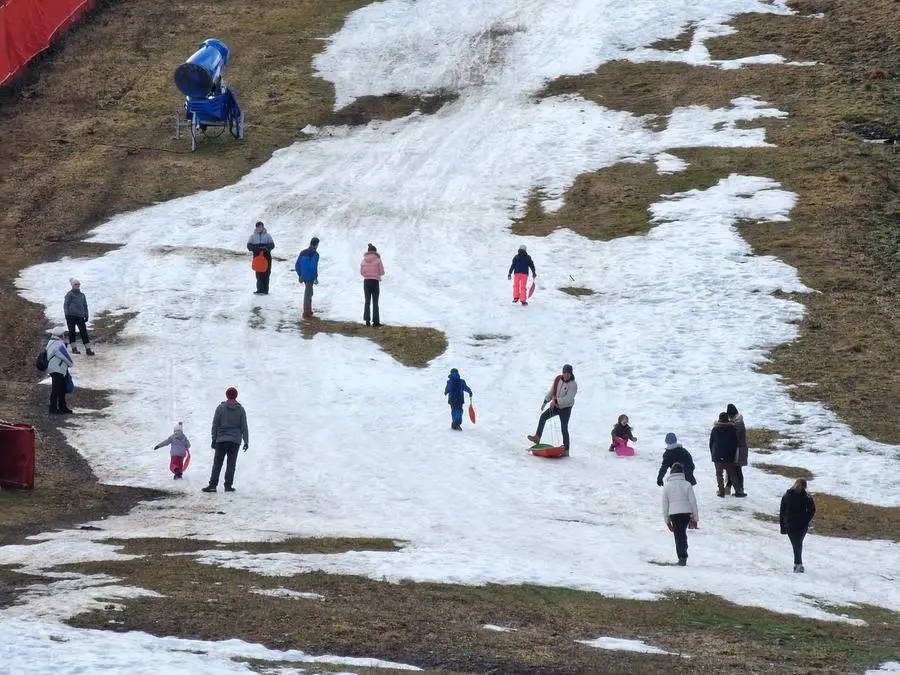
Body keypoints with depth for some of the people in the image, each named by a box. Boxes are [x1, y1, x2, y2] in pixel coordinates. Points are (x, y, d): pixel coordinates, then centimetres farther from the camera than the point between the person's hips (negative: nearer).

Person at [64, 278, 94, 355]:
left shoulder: (82, 295, 16)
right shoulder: (69, 294, 1)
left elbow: (85, 306, 21)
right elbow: (66, 305, -1)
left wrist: (86, 315, 15)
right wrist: (66, 314, -10)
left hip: (80, 316, 4)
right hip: (71, 316, -4)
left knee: (84, 332, -4)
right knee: (72, 332, 2)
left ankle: (88, 349, -7)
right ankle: (74, 348, 10)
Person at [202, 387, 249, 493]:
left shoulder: (220, 408, -1)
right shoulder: (240, 409, 2)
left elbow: (215, 425, 1)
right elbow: (244, 426, 3)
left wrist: (214, 439, 7)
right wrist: (246, 441, 7)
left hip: (221, 440, -1)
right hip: (235, 440, 1)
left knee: (217, 463, 1)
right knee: (231, 463, 4)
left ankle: (213, 484, -6)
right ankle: (228, 485, 0)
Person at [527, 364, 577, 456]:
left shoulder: (573, 384, -19)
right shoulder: (558, 379, 0)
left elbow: (569, 398, -29)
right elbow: (552, 391, 13)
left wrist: (556, 401, -34)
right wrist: (545, 401, 9)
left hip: (566, 408, -6)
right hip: (556, 406, 6)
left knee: (564, 428, -6)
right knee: (543, 416, -8)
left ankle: (566, 449, 1)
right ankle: (537, 438, -6)